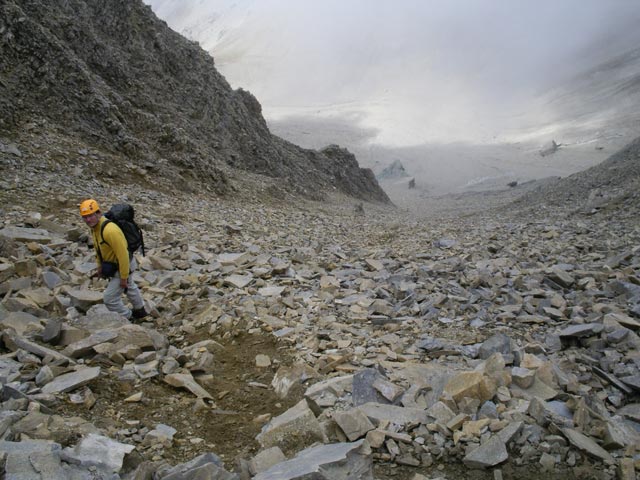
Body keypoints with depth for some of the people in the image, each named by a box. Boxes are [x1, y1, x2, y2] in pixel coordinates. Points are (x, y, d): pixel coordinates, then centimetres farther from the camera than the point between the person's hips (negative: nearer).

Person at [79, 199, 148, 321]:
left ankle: (128, 319, 16)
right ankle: (140, 311, 53)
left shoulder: (110, 230, -35)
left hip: (123, 265, -10)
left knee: (110, 298, -5)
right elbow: (98, 248, 10)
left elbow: (123, 254, -32)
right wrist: (100, 266, 15)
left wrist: (124, 277, -26)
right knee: (129, 287, 30)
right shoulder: (95, 227, -6)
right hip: (111, 264, 10)